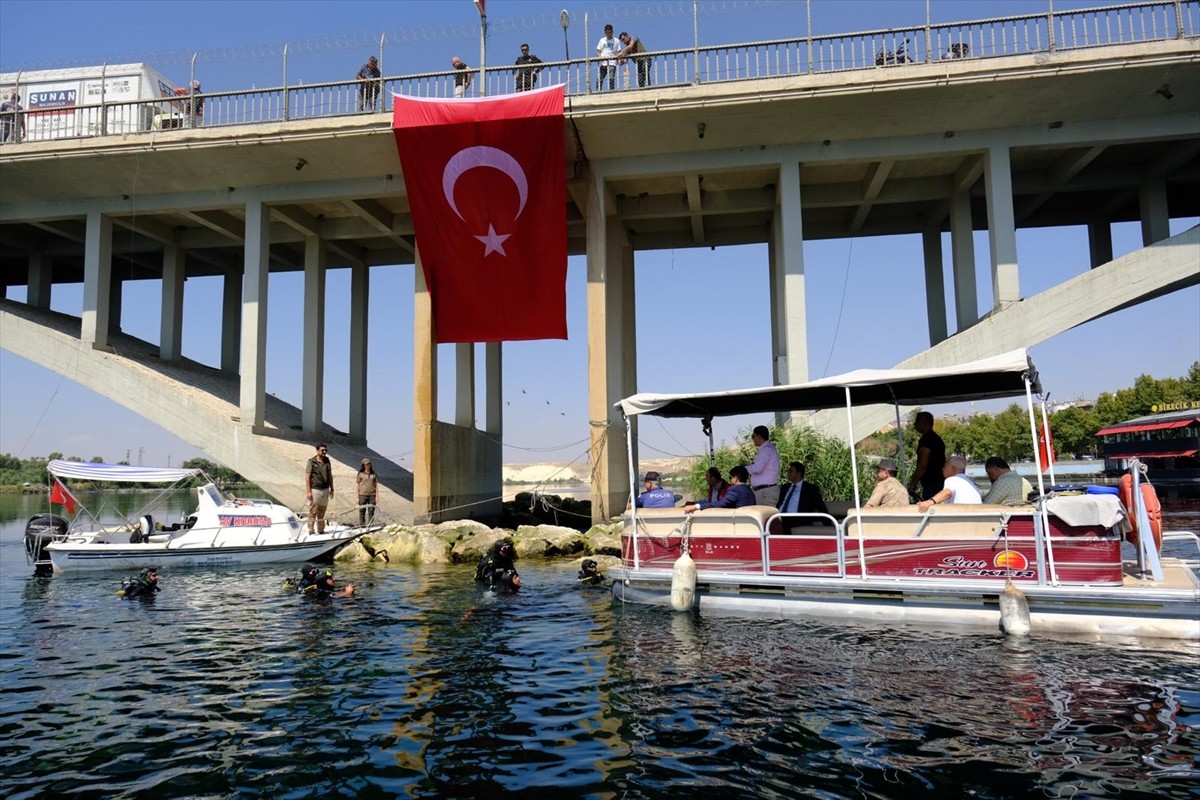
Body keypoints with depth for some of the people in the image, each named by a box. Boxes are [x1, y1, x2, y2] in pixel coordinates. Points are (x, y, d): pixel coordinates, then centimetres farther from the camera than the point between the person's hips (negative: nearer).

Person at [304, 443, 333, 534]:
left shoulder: (327, 461, 9)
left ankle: (321, 530, 18)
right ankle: (311, 530, 3)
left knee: (322, 512, 10)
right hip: (315, 490, -5)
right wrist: (308, 491, -13)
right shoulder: (311, 462, -6)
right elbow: (307, 477, -8)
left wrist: (331, 489, 14)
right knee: (313, 512, -3)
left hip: (325, 490, 5)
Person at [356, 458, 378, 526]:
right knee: (362, 511, 1)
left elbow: (376, 485, 11)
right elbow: (358, 485, 2)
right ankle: (361, 525, 6)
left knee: (371, 511, 3)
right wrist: (357, 497, -2)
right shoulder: (361, 474, 1)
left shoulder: (373, 474, 9)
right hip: (363, 495, -2)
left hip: (372, 495, 2)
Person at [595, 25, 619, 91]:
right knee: (599, 79, -3)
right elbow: (598, 51, 13)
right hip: (603, 63, 3)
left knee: (611, 79, -15)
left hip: (612, 63, -2)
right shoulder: (602, 40, 16)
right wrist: (599, 56, -9)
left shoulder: (616, 41, 10)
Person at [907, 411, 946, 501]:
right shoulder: (937, 438, 19)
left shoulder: (926, 439, -13)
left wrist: (912, 485, -14)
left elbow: (922, 465, -19)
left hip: (930, 484, -10)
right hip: (939, 482, 10)